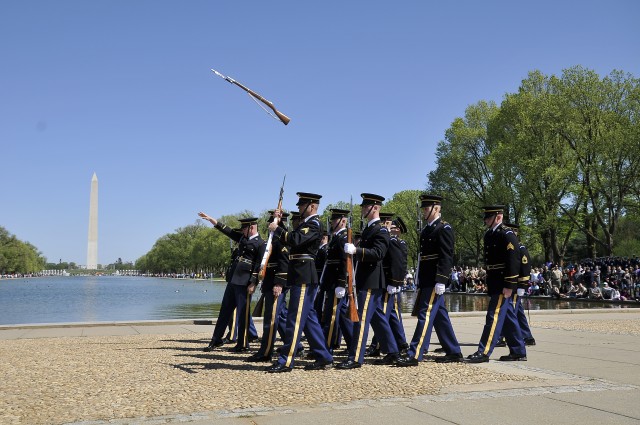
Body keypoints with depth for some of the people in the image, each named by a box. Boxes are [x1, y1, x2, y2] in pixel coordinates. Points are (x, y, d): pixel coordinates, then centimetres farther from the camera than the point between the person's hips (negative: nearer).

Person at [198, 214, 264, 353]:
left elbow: (259, 266, -13)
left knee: (243, 313, -2)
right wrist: (210, 219, 18)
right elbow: (227, 230, 20)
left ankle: (243, 344, 7)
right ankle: (216, 340, 19)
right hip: (233, 280, 8)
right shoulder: (243, 238, 15)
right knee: (225, 310, 11)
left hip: (244, 283, -8)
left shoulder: (260, 244, -8)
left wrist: (253, 283, -17)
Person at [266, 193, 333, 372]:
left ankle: (286, 361, -6)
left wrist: (276, 229, -15)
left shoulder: (314, 225, -11)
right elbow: (290, 239, 20)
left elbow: (296, 240, -26)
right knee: (308, 317, 12)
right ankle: (323, 357, 18)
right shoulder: (305, 223, 20)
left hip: (304, 277, -10)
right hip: (300, 276, 10)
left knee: (295, 318, -8)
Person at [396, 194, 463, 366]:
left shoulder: (444, 228, -9)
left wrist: (440, 281, -23)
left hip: (434, 281, -9)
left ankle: (414, 355, -10)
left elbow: (446, 257, -17)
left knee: (426, 315, -10)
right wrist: (420, 282, 20)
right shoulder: (427, 229, 18)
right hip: (426, 281, 9)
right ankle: (453, 352, 22)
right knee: (440, 316, 13)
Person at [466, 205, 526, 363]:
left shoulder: (507, 234, -12)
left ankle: (484, 352, -5)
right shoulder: (489, 234, 14)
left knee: (494, 316, -7)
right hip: (494, 283, 9)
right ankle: (518, 352, 20)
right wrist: (488, 283, 19)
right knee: (508, 318, 13)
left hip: (503, 283, -9)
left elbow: (513, 260, -19)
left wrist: (509, 285, -21)